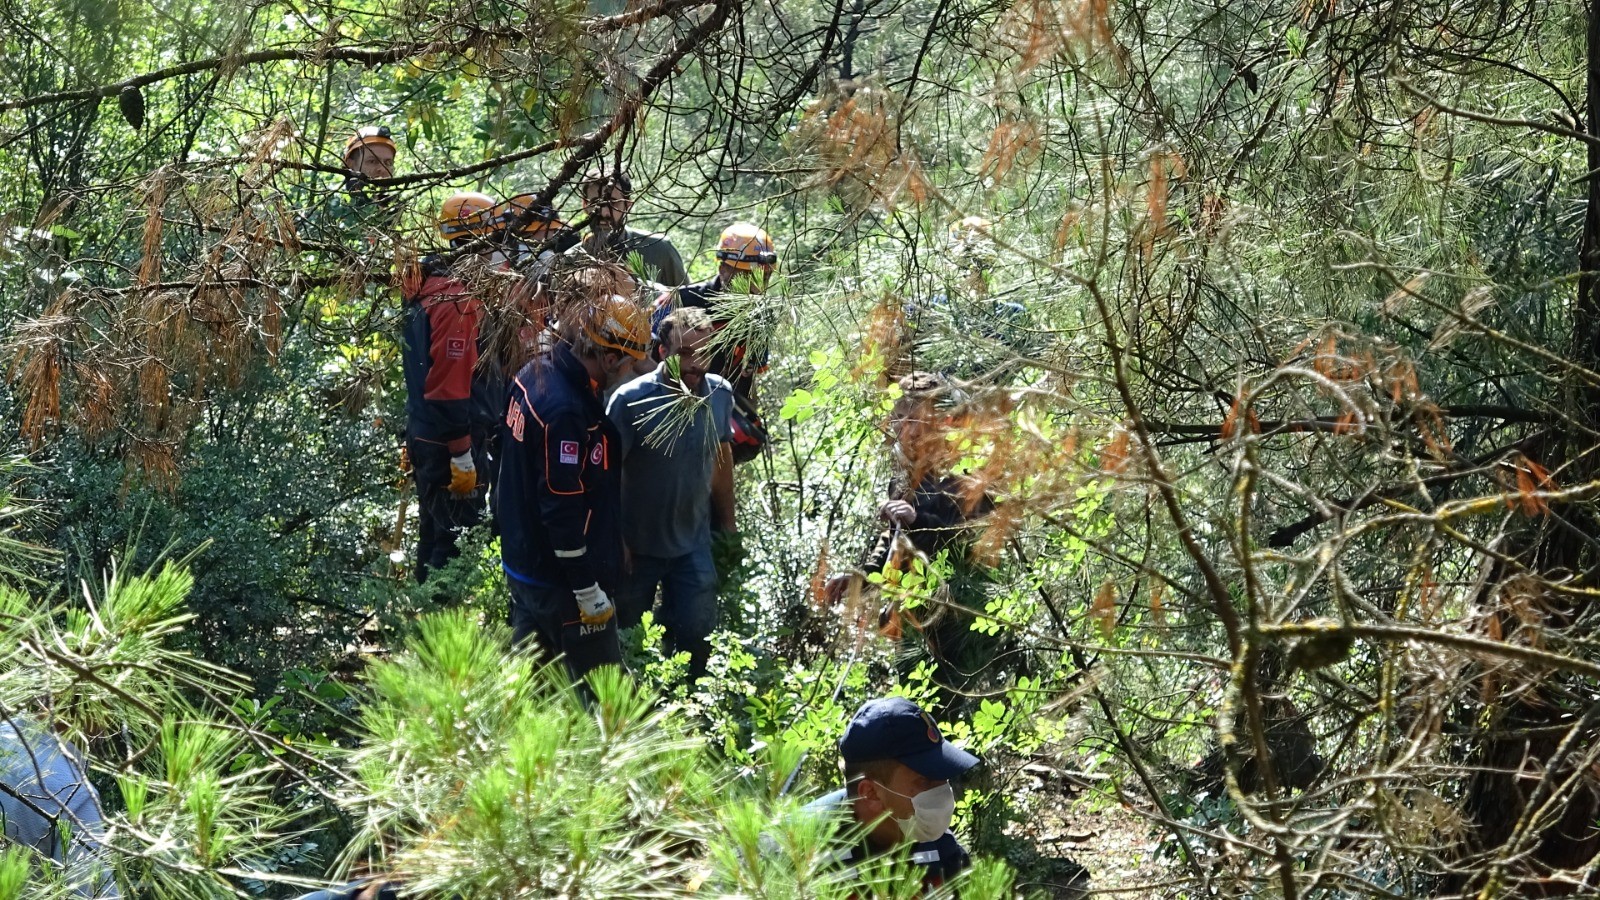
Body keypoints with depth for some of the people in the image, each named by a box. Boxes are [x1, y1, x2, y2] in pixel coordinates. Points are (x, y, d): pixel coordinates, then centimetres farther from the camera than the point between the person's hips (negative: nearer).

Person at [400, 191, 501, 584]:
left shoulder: (434, 283, 10)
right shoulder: (459, 300, -21)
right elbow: (449, 386, -25)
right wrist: (462, 457, -22)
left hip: (425, 435, 10)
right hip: (449, 445, -10)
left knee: (435, 532, 20)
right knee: (455, 539, -3)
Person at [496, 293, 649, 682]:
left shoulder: (534, 374, 2)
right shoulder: (565, 412, -28)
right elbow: (564, 510, -26)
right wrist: (587, 590, -19)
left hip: (523, 561, 10)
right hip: (561, 578, -10)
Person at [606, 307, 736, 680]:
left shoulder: (720, 394, -8)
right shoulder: (631, 399, -23)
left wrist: (727, 524, 13)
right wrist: (614, 543, -15)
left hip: (694, 543, 3)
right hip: (637, 546, -3)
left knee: (696, 634, 8)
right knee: (623, 633, 15)